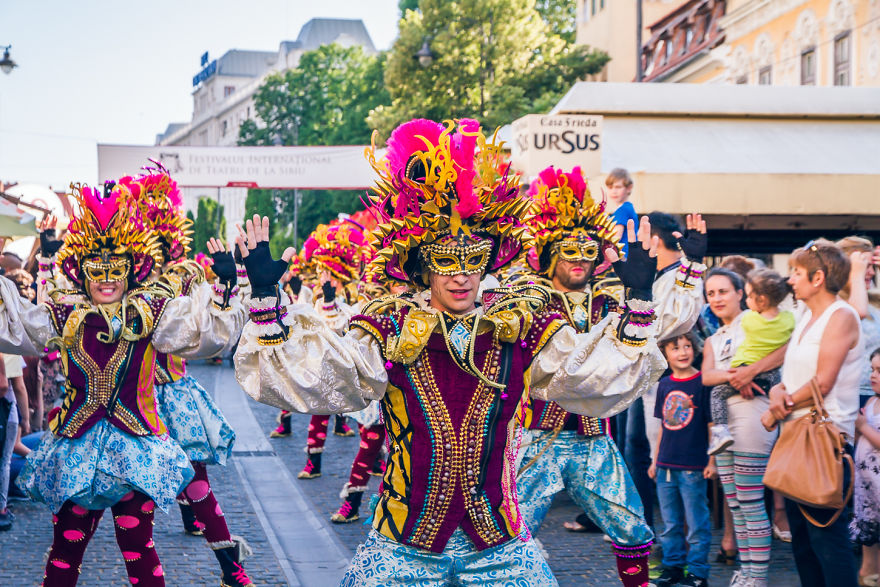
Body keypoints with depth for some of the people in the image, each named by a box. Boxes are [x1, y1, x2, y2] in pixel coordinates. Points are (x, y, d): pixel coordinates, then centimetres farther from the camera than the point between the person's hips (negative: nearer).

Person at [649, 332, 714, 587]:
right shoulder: (664, 385, 8)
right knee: (670, 523, 13)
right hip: (666, 467, 5)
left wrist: (712, 461, -7)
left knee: (697, 524, 0)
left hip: (693, 467, -5)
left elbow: (712, 424, -5)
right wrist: (655, 460, 16)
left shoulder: (702, 383, -8)